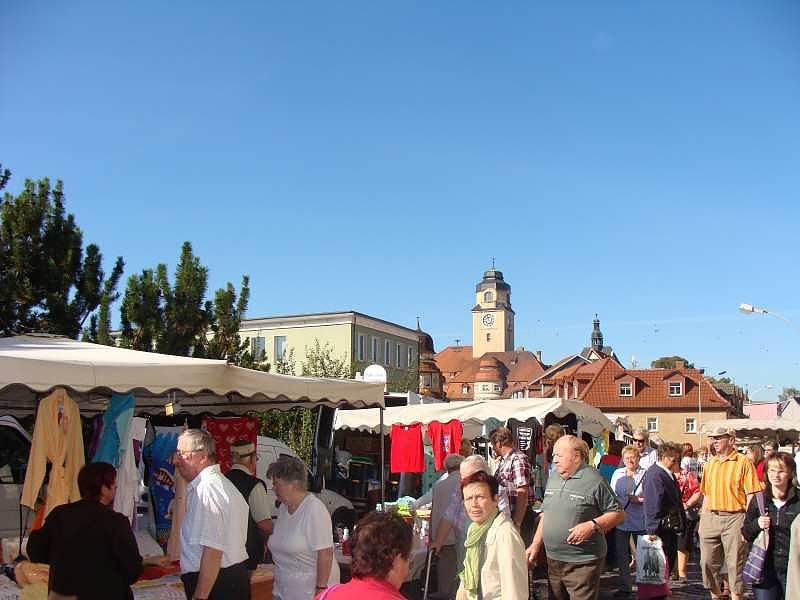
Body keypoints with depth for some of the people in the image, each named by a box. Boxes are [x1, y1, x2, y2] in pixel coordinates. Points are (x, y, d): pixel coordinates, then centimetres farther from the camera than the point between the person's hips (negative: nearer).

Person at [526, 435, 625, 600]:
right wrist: (535, 545, 13)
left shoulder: (594, 480, -11)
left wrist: (592, 525, -22)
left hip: (582, 563, -7)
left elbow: (618, 514, -8)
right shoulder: (553, 479, 10)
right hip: (553, 561, 7)